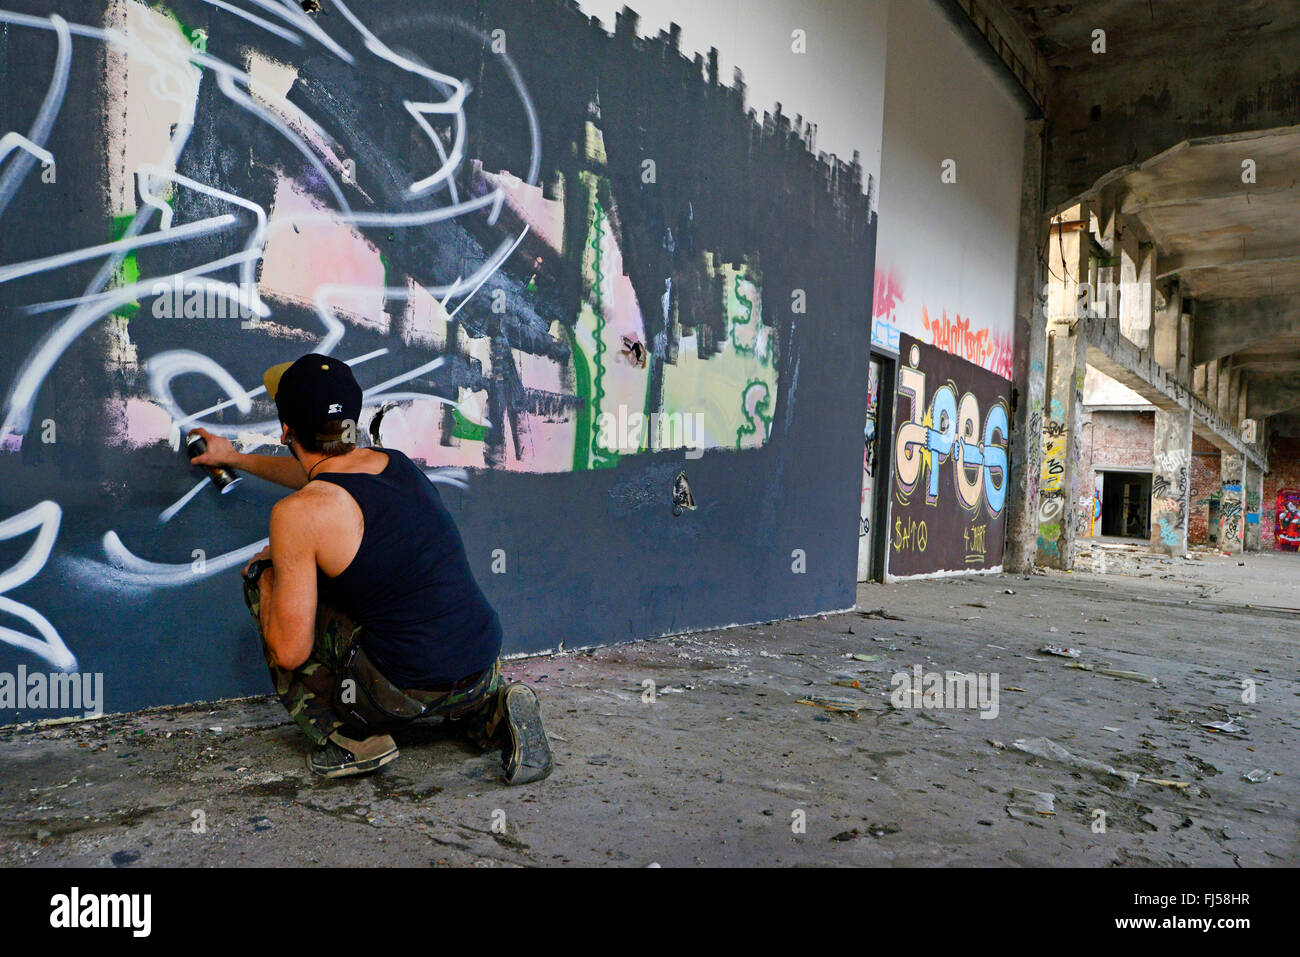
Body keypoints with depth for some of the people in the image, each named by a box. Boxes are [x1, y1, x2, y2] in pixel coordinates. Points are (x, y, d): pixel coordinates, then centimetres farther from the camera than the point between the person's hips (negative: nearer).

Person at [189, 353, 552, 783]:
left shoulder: (299, 514, -13)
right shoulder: (397, 462, 9)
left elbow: (290, 651, -9)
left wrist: (266, 576, 10)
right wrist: (237, 459, 45)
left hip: (407, 690, -6)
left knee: (263, 579, 10)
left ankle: (350, 738, 10)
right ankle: (492, 713, 12)